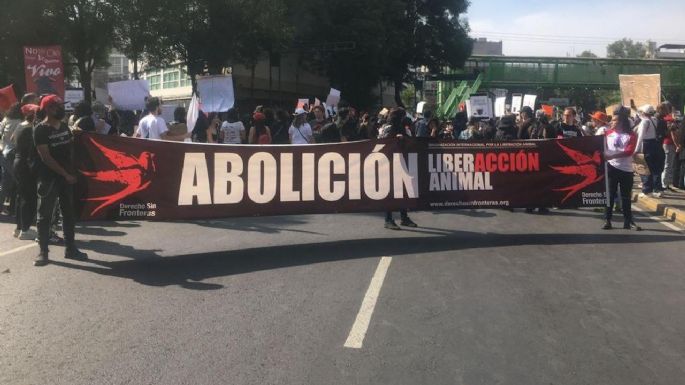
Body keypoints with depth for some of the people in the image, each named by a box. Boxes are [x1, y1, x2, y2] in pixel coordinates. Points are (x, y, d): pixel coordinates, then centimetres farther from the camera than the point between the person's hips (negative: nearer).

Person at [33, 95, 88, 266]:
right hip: (48, 178, -6)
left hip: (66, 177, 6)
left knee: (69, 213, 10)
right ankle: (43, 252, 8)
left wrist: (71, 172, 4)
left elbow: (71, 148, 17)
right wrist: (65, 174, -15)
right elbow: (45, 157, -15)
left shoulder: (64, 126, 10)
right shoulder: (40, 130, -10)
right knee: (45, 216, 0)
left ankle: (70, 249, 19)